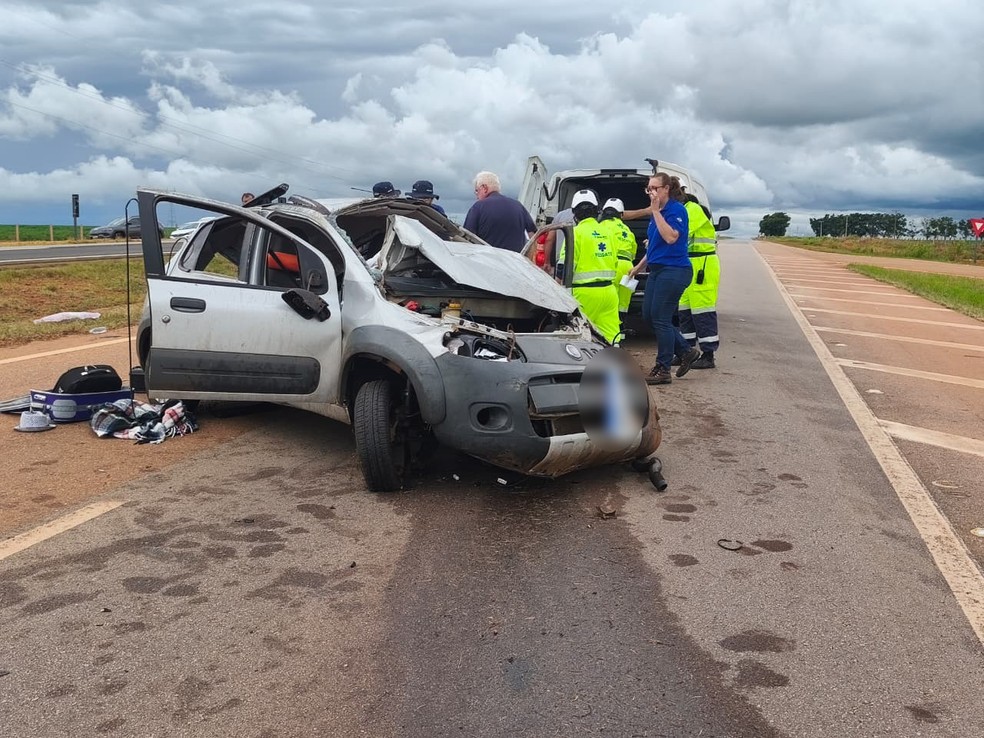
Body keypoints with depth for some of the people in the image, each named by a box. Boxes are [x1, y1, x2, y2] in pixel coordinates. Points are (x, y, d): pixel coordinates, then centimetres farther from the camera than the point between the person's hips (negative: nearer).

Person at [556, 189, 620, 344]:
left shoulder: (577, 232, -7)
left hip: (586, 292, -6)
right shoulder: (605, 232, 11)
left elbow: (565, 266, -12)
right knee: (612, 336, 6)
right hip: (608, 291, 6)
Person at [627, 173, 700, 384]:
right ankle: (686, 351, 21)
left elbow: (671, 237, -25)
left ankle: (663, 370, 4)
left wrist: (656, 211, -21)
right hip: (657, 270, 9)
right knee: (649, 315, 9)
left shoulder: (677, 209, -11)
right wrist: (639, 267, 25)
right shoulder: (655, 213, 15)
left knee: (660, 318, -6)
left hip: (674, 270, -9)